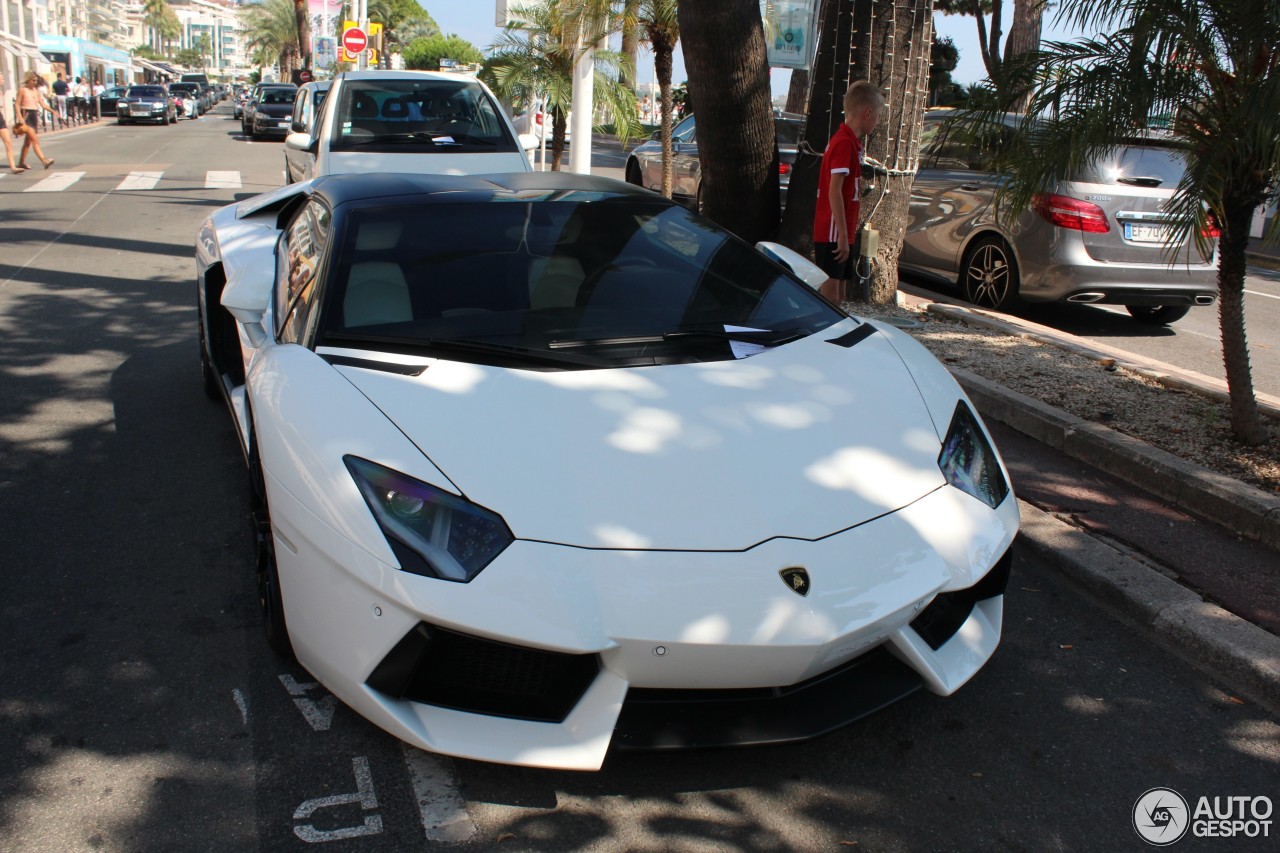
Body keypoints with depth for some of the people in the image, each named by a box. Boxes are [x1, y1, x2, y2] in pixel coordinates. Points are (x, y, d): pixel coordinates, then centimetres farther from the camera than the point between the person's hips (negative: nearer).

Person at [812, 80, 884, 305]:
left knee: (839, 295, 13)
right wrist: (843, 235, -21)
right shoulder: (845, 143, -15)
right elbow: (834, 191, -21)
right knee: (830, 297, -7)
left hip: (840, 233, 10)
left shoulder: (850, 141, 16)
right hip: (833, 234, -10)